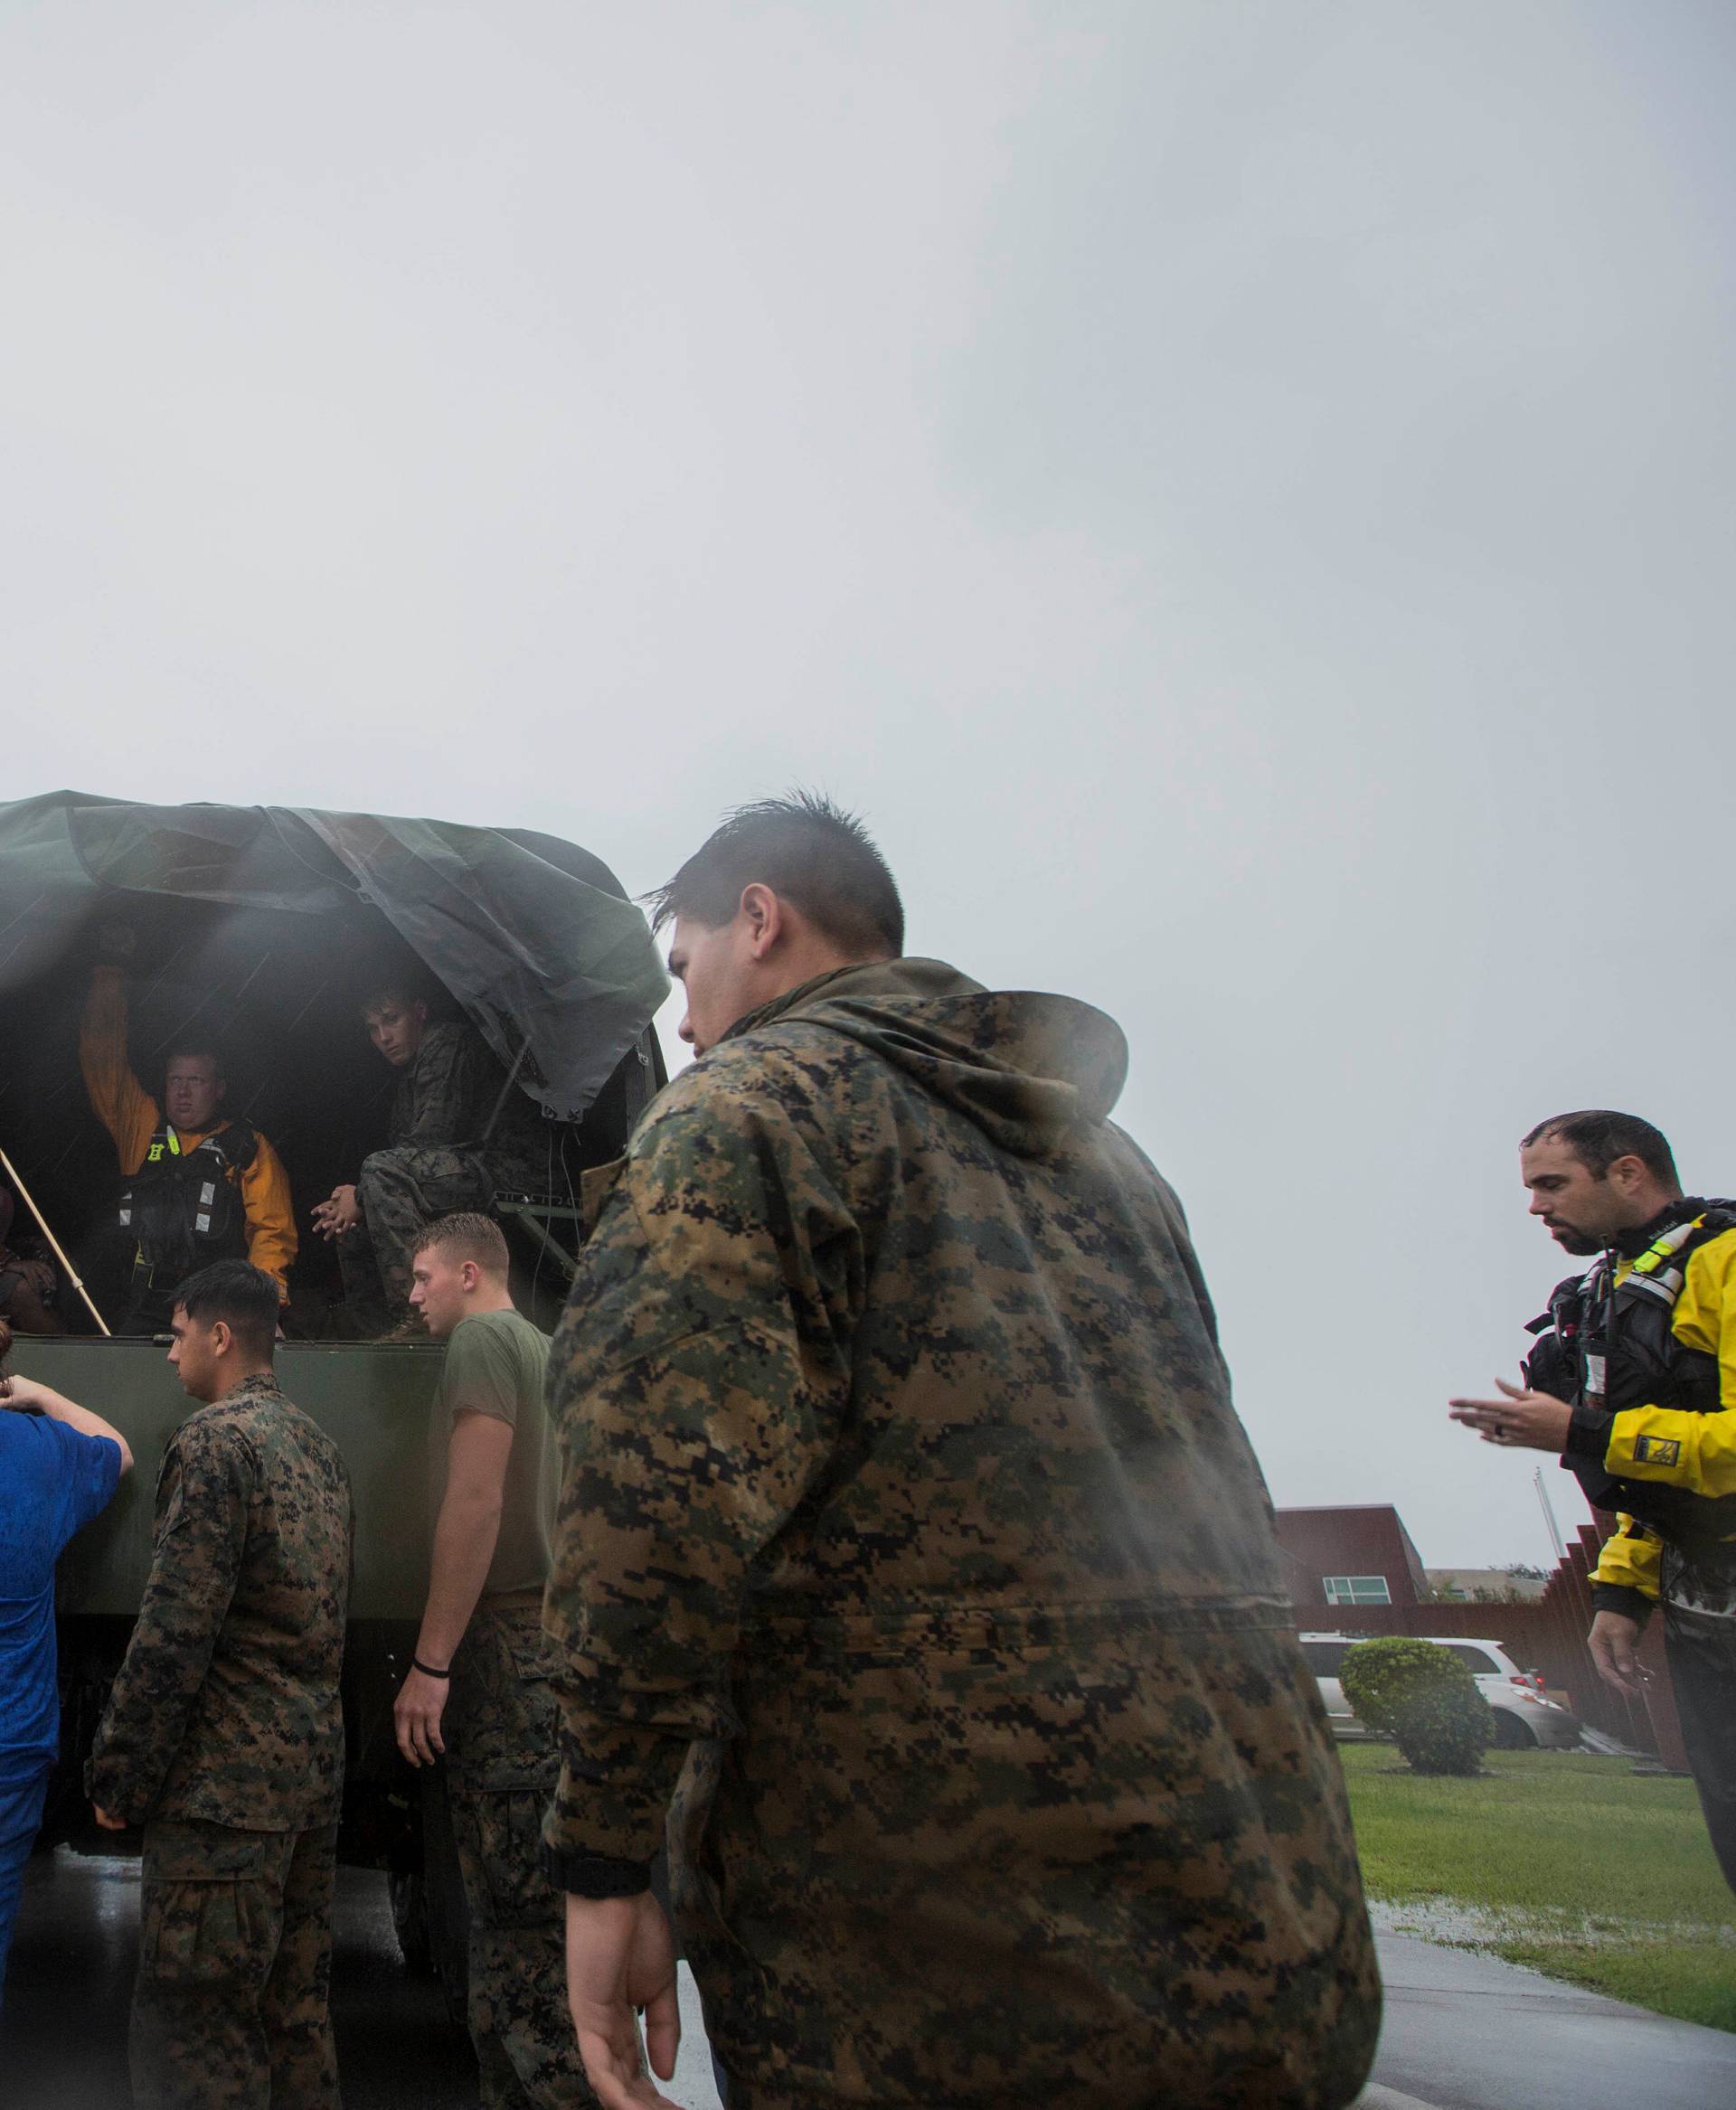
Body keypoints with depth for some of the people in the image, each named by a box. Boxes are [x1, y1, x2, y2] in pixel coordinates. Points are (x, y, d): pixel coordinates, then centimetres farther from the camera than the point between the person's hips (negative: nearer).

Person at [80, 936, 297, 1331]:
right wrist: (108, 969, 15)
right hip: (145, 1309, 2)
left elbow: (273, 1229, 6)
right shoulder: (142, 1127, 18)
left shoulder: (250, 1147, 12)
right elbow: (103, 1061, 18)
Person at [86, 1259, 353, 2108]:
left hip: (228, 1782, -9)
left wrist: (119, 1777, -9)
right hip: (317, 1763, 9)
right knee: (298, 2016, 15)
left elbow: (174, 1633, -17)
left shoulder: (214, 1439, -13)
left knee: (189, 2033, -2)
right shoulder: (317, 1444, 13)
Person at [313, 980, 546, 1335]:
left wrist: (362, 1196, -11)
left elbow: (435, 1139, -18)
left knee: (381, 1169, -28)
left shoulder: (448, 1041, -8)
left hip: (511, 1170, -11)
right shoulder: (411, 1073, 24)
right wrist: (355, 1196, -1)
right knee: (348, 1222, 14)